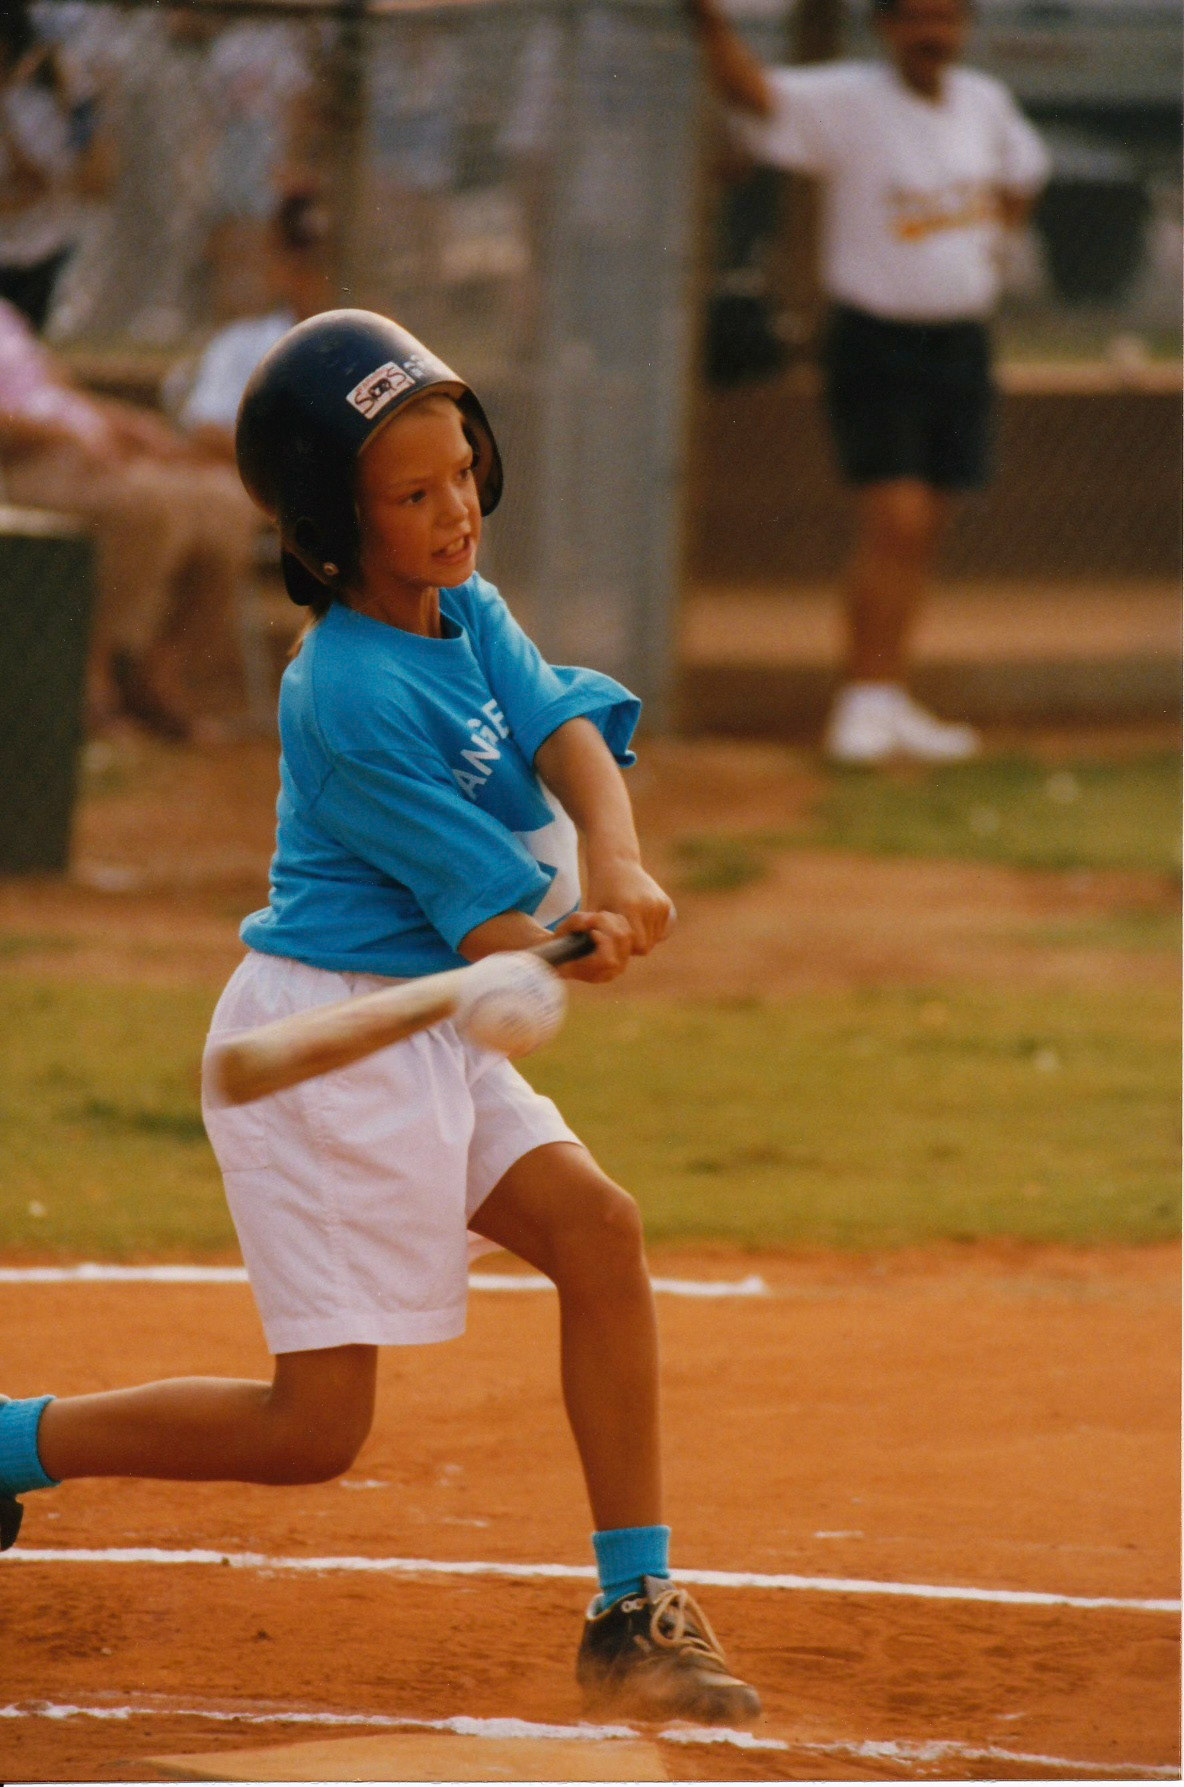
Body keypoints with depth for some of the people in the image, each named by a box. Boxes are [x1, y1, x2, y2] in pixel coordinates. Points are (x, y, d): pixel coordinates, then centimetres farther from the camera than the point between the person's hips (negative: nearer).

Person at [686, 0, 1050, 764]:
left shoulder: (986, 102, 6)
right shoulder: (845, 101, -12)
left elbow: (1021, 171, 27)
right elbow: (753, 90, -28)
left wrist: (996, 233, 11)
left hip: (961, 341, 6)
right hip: (875, 345, -6)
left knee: (923, 531, 10)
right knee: (895, 521, -15)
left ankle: (892, 705, 17)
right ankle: (866, 700, -9)